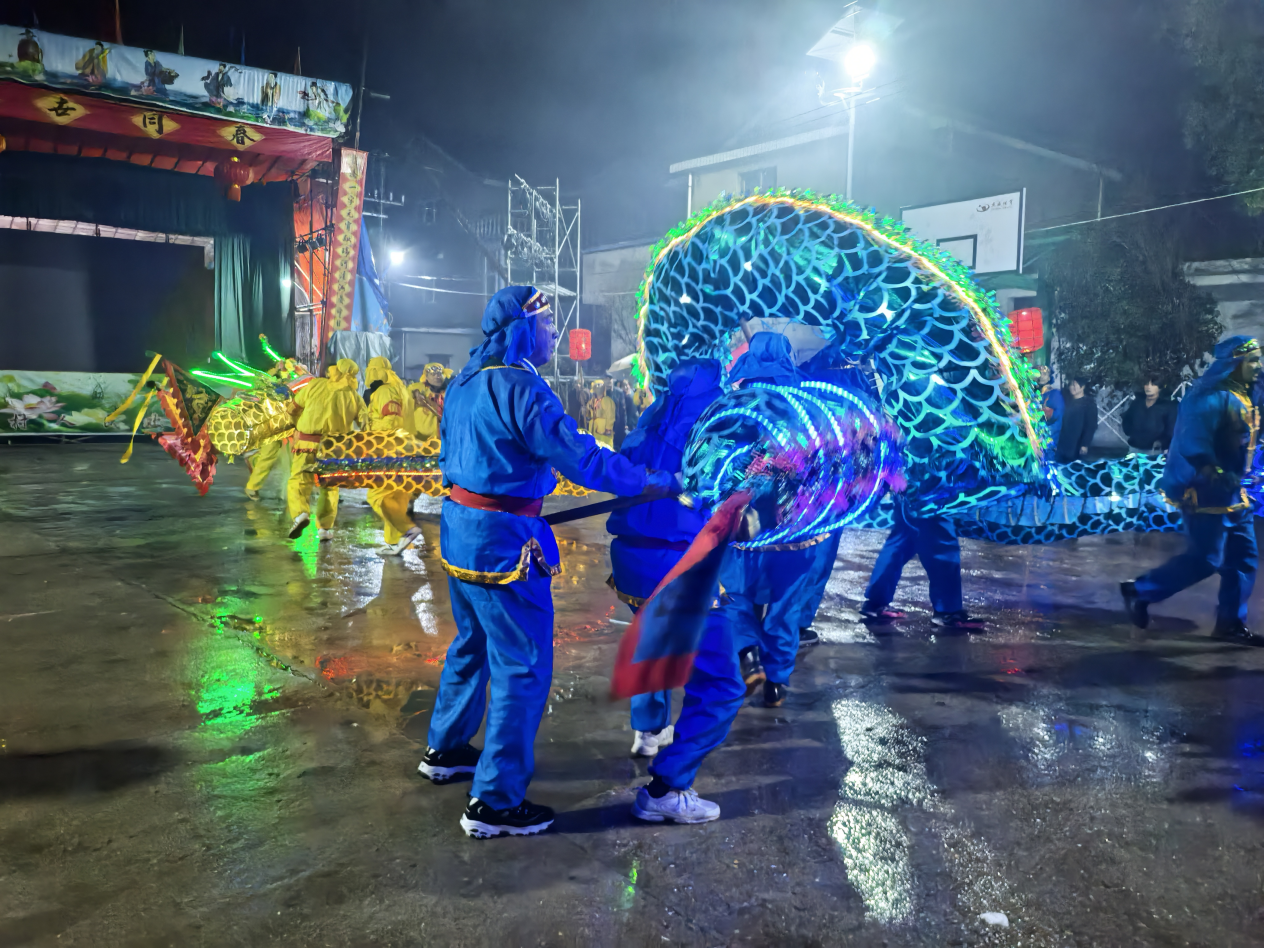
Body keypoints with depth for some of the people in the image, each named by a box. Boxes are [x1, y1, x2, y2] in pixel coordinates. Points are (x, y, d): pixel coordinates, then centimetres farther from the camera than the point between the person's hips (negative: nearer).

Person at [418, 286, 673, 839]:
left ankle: (445, 750, 42)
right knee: (522, 667, -1)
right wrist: (654, 481, -13)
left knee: (472, 644, 26)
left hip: (458, 529, 10)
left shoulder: (465, 382, 10)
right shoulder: (518, 387, -20)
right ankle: (495, 803, 7)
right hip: (502, 543, -10)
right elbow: (581, 457, -23)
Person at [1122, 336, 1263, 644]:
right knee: (1205, 559, -6)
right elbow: (1194, 443, -29)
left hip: (1231, 494, 10)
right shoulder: (1212, 397, -19)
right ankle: (1140, 591, 8)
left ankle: (1230, 622, 19)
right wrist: (1214, 475, -33)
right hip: (1204, 493, -10)